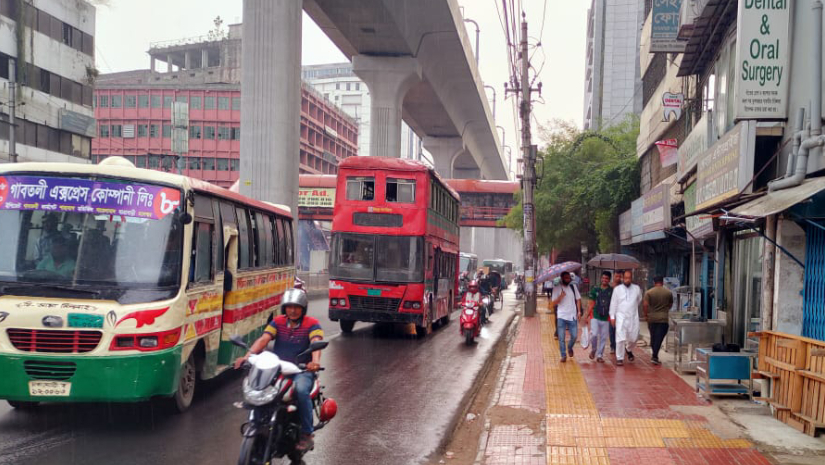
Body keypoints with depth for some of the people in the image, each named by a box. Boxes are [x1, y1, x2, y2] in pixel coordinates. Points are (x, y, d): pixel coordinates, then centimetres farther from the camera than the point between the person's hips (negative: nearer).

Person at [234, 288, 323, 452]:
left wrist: (315, 361, -42)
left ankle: (306, 434, -20)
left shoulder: (312, 324, -1)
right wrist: (247, 356, -22)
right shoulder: (278, 322, 9)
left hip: (302, 370, -3)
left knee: (301, 390, -35)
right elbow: (263, 339, -4)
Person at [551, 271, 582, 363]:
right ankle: (563, 355, 9)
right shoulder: (557, 288, -2)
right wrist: (560, 296, -24)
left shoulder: (573, 286, 6)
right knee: (561, 338, -2)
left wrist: (579, 311, 1)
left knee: (574, 335, 0)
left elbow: (578, 299, 10)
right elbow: (554, 303, -6)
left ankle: (570, 348, 30)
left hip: (572, 316, 2)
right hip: (561, 316, -2)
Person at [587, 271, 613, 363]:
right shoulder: (595, 290, 4)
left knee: (603, 338, 5)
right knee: (594, 334, -14)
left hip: (606, 318, 1)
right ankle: (593, 350, 13)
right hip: (595, 317, 0)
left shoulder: (612, 291, 1)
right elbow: (592, 304, 9)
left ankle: (600, 355, 17)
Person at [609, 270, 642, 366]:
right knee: (620, 338, -10)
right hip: (621, 317, -2)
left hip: (633, 317, 2)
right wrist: (612, 316, 1)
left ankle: (628, 349, 40)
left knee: (633, 338, 7)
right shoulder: (617, 289, 2)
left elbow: (639, 300, 21)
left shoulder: (637, 289, 5)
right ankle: (620, 358, 0)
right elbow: (613, 303, 4)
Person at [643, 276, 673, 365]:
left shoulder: (649, 292, -3)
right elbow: (670, 305, 12)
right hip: (663, 318, -1)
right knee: (659, 338, -3)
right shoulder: (668, 292, 1)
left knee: (653, 337, 13)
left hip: (651, 318, 1)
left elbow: (645, 305, -11)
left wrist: (646, 315, 2)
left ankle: (655, 356, 22)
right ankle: (654, 357, -12)